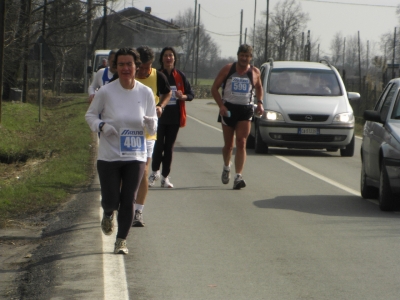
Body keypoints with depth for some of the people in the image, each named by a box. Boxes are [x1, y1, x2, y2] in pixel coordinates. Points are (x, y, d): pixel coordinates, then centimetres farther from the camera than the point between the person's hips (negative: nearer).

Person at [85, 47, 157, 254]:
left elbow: (153, 128, 7)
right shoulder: (106, 92, -7)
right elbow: (90, 114, 6)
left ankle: (121, 240, 16)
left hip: (136, 157, 1)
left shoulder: (146, 93, -1)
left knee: (128, 201, 0)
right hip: (109, 156, -1)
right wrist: (101, 125, -14)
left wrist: (151, 123, -17)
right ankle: (108, 214, 35)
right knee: (111, 200, -2)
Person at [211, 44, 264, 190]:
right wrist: (221, 105, -12)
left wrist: (259, 103, 6)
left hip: (245, 110, 0)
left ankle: (238, 176, -18)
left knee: (241, 143, -13)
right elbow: (214, 88, 1)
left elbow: (258, 87, 24)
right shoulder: (228, 69, 0)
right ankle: (226, 167, 38)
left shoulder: (255, 72, 5)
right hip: (228, 109, 0)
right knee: (228, 144, 9)